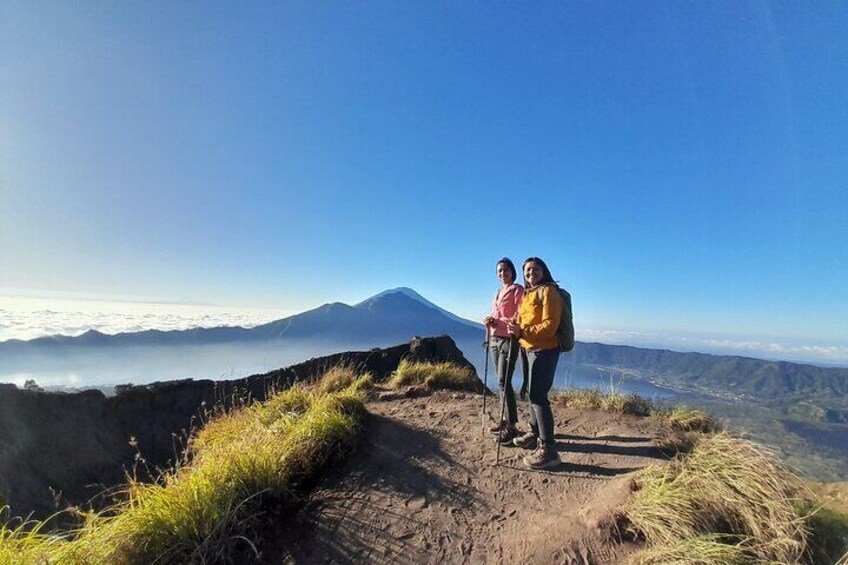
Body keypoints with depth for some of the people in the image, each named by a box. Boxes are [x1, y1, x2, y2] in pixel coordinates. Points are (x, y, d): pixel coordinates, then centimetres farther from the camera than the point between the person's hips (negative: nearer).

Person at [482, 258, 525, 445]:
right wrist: (490, 322, -1)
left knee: (504, 382, -10)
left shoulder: (518, 290, -6)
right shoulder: (498, 292, 18)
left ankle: (512, 427, -2)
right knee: (501, 382, 10)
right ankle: (506, 420, 20)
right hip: (495, 340, 7)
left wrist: (498, 322, -21)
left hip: (508, 340, -7)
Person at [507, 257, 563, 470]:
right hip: (527, 348, 9)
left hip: (543, 350, -9)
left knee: (538, 395, -9)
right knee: (530, 393, 16)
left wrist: (522, 332, -26)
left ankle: (548, 450, -2)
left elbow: (550, 325, -17)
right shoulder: (527, 294, 16)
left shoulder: (548, 291, -9)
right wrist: (516, 329, -1)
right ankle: (535, 433, 32)